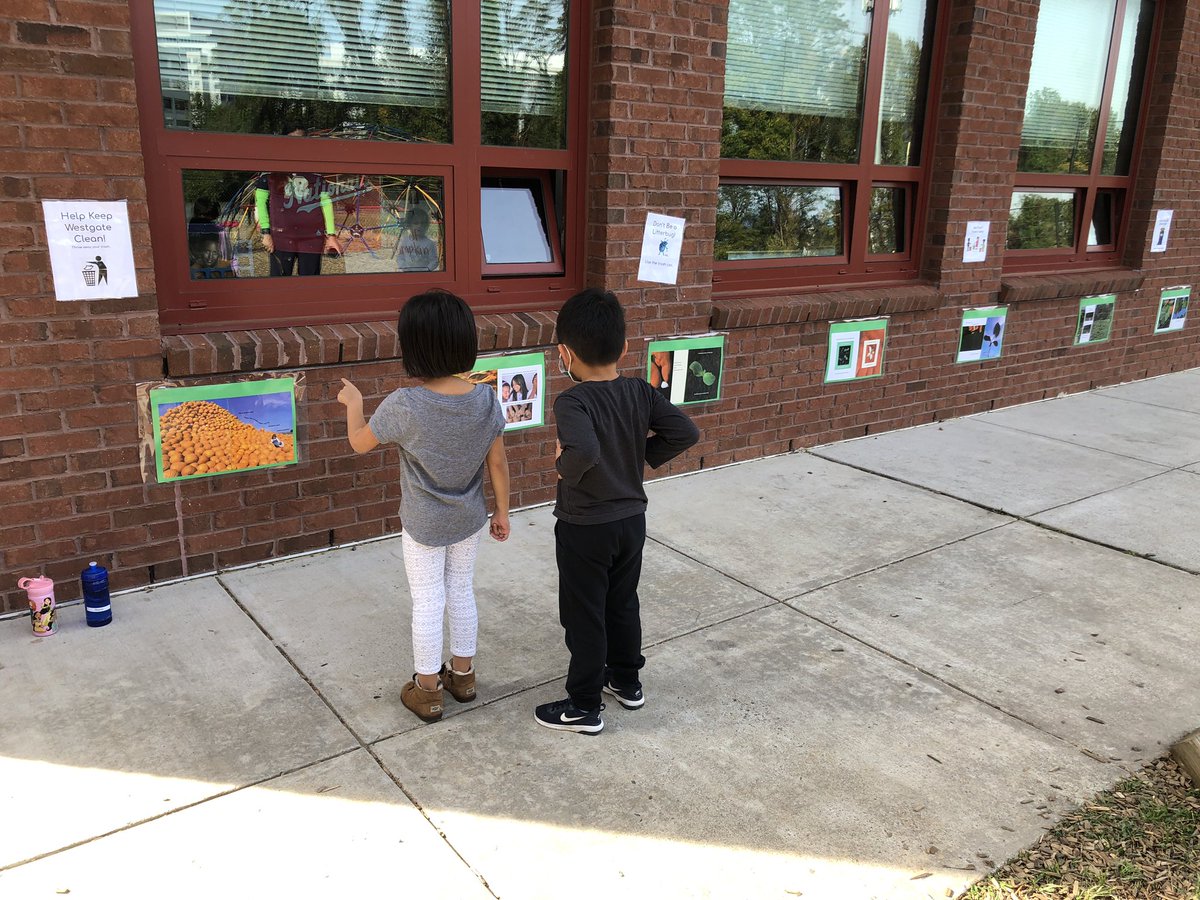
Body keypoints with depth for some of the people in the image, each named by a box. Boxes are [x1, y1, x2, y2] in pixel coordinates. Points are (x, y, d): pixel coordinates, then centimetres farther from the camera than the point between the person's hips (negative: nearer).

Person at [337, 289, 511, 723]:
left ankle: (427, 691, 28)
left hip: (423, 526, -3)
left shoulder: (403, 405, -25)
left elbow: (360, 443, -8)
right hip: (469, 521, 4)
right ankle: (462, 674, 38)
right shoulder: (486, 398, -15)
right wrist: (502, 511, 8)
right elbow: (498, 463, -5)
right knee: (462, 594, 21)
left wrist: (353, 402, 11)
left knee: (427, 604, 11)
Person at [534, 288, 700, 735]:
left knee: (584, 615, 9)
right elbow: (685, 432, -7)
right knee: (623, 603, 23)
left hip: (584, 528, -6)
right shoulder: (640, 392, -6)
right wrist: (645, 456, 2)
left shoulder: (571, 402, -24)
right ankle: (627, 680, 40)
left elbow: (584, 451, -42)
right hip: (632, 519, 6)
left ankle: (585, 706, 22)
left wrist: (565, 467, -21)